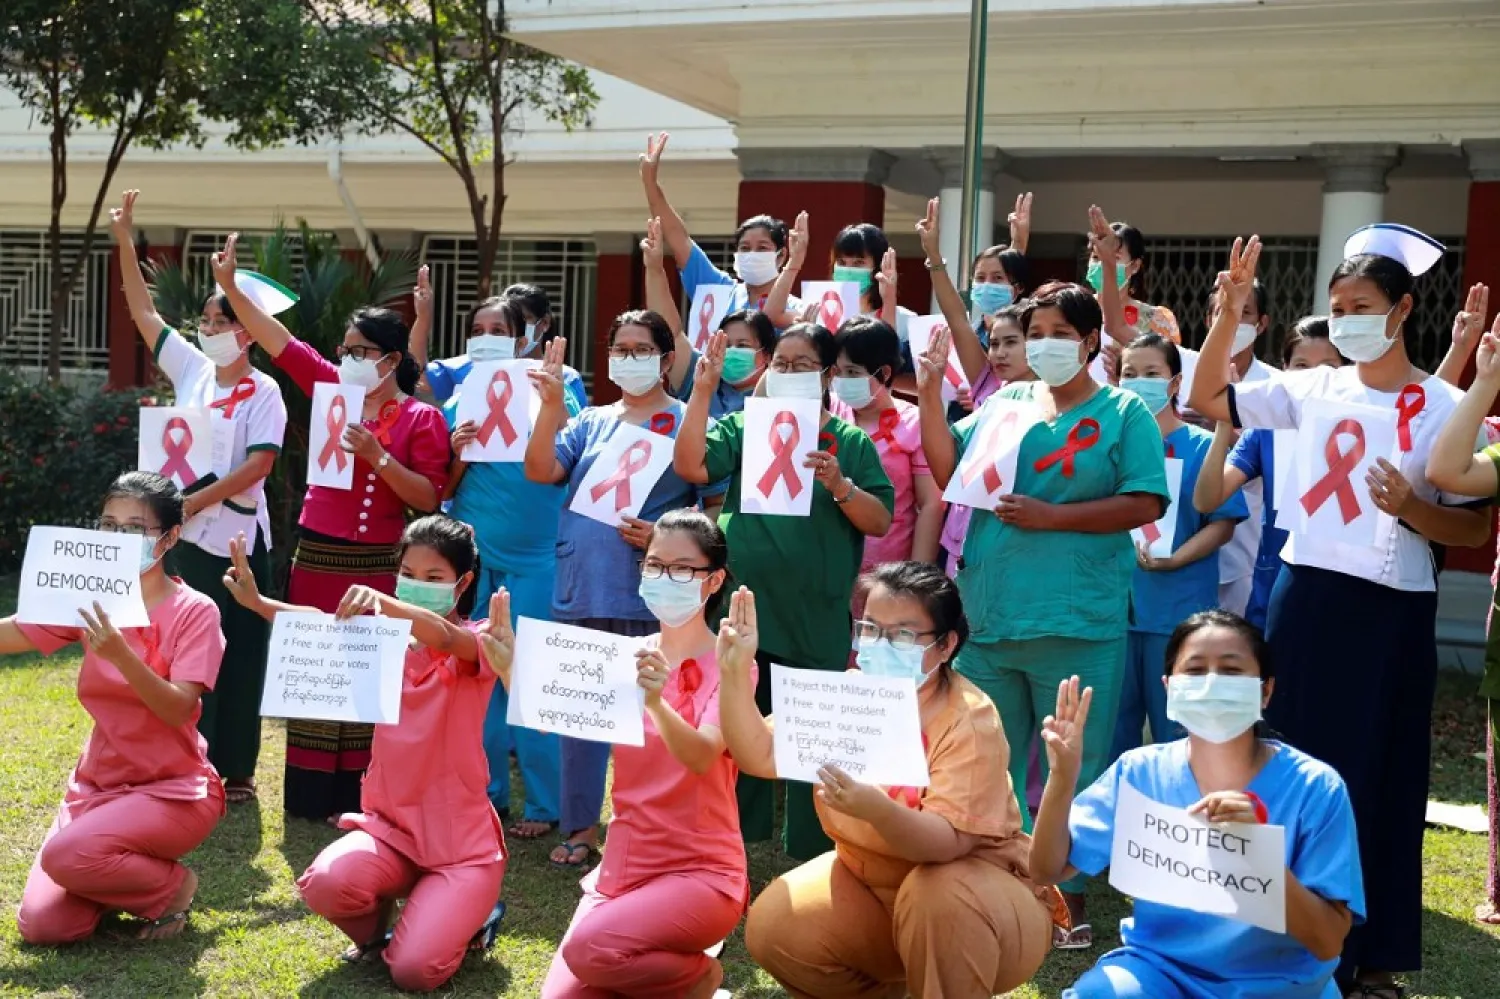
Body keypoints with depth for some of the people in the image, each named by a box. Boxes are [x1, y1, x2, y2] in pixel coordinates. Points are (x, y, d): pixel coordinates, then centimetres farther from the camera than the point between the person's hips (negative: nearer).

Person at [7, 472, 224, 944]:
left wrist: (121, 654, -37)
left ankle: (172, 885, -2)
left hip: (175, 788, -5)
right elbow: (10, 635, -9)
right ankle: (130, 876, 20)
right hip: (97, 784, 5)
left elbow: (178, 710, -23)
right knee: (41, 926, -9)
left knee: (65, 856, -31)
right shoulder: (92, 600, 2)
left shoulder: (194, 610, -13)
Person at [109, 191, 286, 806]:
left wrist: (195, 501, -21)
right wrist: (124, 241, 4)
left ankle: (235, 771, 12)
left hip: (235, 541, -6)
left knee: (237, 657, 2)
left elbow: (258, 465, -16)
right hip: (186, 538, 6)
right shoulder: (192, 369, 7)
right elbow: (143, 311, 10)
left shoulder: (263, 391, -8)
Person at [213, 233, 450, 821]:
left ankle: (360, 799, 8)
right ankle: (311, 794, 19)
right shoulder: (333, 391, 7)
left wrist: (378, 457, -19)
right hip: (314, 557, 5)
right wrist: (230, 286, 4)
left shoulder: (421, 418, -5)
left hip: (376, 566, -5)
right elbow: (280, 342, 8)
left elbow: (428, 498, -10)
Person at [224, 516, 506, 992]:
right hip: (392, 826, 4)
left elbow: (442, 637, -31)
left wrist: (382, 601, -49)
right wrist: (258, 603, -14)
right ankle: (377, 923, 7)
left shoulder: (473, 644, -10)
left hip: (462, 841, -4)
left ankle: (470, 919, 12)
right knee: (324, 884, -28)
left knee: (414, 970, -21)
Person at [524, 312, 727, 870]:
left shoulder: (689, 424, 2)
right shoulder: (591, 422, 14)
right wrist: (551, 405, -9)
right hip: (582, 593, 4)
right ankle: (581, 827, 22)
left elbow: (717, 505, -2)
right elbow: (541, 471, 0)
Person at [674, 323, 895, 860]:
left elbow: (880, 521, -2)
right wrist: (703, 389, -15)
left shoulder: (852, 443, 5)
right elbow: (691, 466, -10)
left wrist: (840, 486, -19)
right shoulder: (743, 428, 7)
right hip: (744, 613, 1)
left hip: (818, 623, -1)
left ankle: (811, 858, 21)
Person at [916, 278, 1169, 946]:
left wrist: (1051, 516, -15)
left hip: (1076, 623, -4)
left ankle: (1069, 902, 19)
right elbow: (948, 471, 6)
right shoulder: (1006, 401, 12)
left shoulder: (1125, 413, 0)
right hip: (988, 615, 4)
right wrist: (930, 394, -4)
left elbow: (1145, 503, -10)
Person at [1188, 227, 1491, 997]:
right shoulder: (1312, 391, 4)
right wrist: (1229, 314, -9)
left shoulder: (1446, 409, -4)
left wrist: (1409, 507, -20)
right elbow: (1206, 399, 0)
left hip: (1393, 613, -2)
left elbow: (1473, 530, -3)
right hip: (1306, 598, 3)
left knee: (1380, 779, 7)